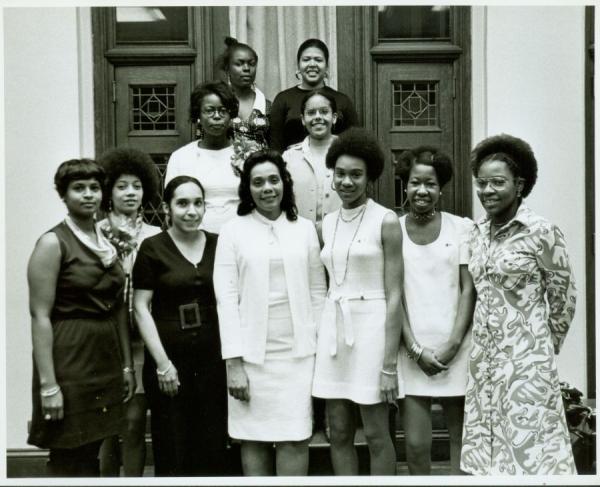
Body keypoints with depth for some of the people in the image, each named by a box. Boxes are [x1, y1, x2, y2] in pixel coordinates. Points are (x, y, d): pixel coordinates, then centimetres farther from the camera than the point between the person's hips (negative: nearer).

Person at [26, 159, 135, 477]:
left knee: (91, 456, 12)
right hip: (70, 360, -6)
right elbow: (40, 316, -14)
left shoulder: (107, 241, 11)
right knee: (68, 462, 2)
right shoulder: (53, 243, -9)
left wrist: (127, 365, 12)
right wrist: (48, 384, -18)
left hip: (106, 361, 6)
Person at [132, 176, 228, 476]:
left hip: (213, 357, 2)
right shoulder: (152, 248, -3)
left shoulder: (218, 244, 5)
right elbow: (141, 308, -4)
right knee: (172, 448, 7)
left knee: (213, 447, 8)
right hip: (169, 358, -2)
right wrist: (163, 363, -9)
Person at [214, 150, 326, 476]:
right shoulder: (233, 231, 1)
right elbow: (226, 298, -3)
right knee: (254, 440, 6)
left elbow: (317, 292, 9)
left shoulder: (305, 229, 7)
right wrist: (233, 362, -8)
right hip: (252, 354, -1)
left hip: (298, 353, 1)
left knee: (294, 439, 0)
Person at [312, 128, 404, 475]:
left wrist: (390, 364, -13)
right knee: (339, 434, 10)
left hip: (371, 327, -5)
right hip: (333, 329, 5)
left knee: (376, 435, 5)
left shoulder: (386, 221, -6)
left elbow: (394, 295, -9)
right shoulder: (326, 225, 9)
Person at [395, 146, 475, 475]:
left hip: (456, 347, 0)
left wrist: (453, 344, -9)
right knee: (415, 444, 0)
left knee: (460, 434, 10)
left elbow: (469, 289, 0)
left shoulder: (461, 227, 2)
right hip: (412, 349, 0)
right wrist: (415, 349, -6)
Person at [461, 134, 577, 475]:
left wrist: (546, 345, 4)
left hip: (525, 358, -6)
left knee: (528, 446, 0)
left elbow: (564, 296, -4)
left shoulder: (541, 232, -11)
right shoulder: (479, 232, 8)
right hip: (484, 357, 6)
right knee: (489, 445, 12)